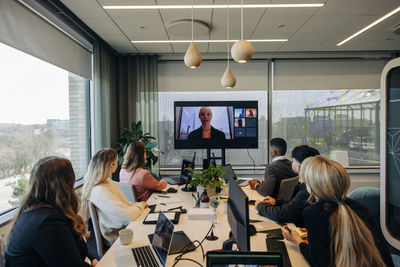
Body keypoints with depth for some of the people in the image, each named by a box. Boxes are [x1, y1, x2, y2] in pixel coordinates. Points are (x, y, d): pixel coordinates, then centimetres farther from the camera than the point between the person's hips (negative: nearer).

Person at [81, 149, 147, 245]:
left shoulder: (108, 181, 3)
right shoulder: (100, 191, -28)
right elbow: (128, 215, -28)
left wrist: (136, 205, -3)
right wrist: (140, 205, -10)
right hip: (117, 236, -9)